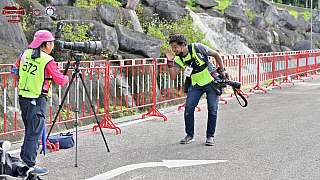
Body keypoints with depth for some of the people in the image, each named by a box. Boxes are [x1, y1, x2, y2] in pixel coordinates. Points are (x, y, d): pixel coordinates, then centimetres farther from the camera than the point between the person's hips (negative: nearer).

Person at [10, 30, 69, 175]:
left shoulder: (24, 55, 5)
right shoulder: (47, 61, -14)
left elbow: (14, 73, 15)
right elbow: (60, 80, -6)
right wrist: (67, 78, 15)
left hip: (22, 97, 7)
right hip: (37, 100, -7)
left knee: (29, 131, 19)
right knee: (34, 133, 0)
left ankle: (23, 161, 25)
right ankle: (29, 166, 2)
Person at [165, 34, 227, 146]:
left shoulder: (197, 47, -19)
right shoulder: (178, 59, -6)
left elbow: (216, 55, -8)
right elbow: (173, 77, -12)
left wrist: (222, 70, -10)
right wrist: (170, 62, -22)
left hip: (212, 82, -3)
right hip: (196, 85, 4)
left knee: (212, 110, -7)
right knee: (188, 109, -9)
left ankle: (210, 137, 8)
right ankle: (190, 135, 8)